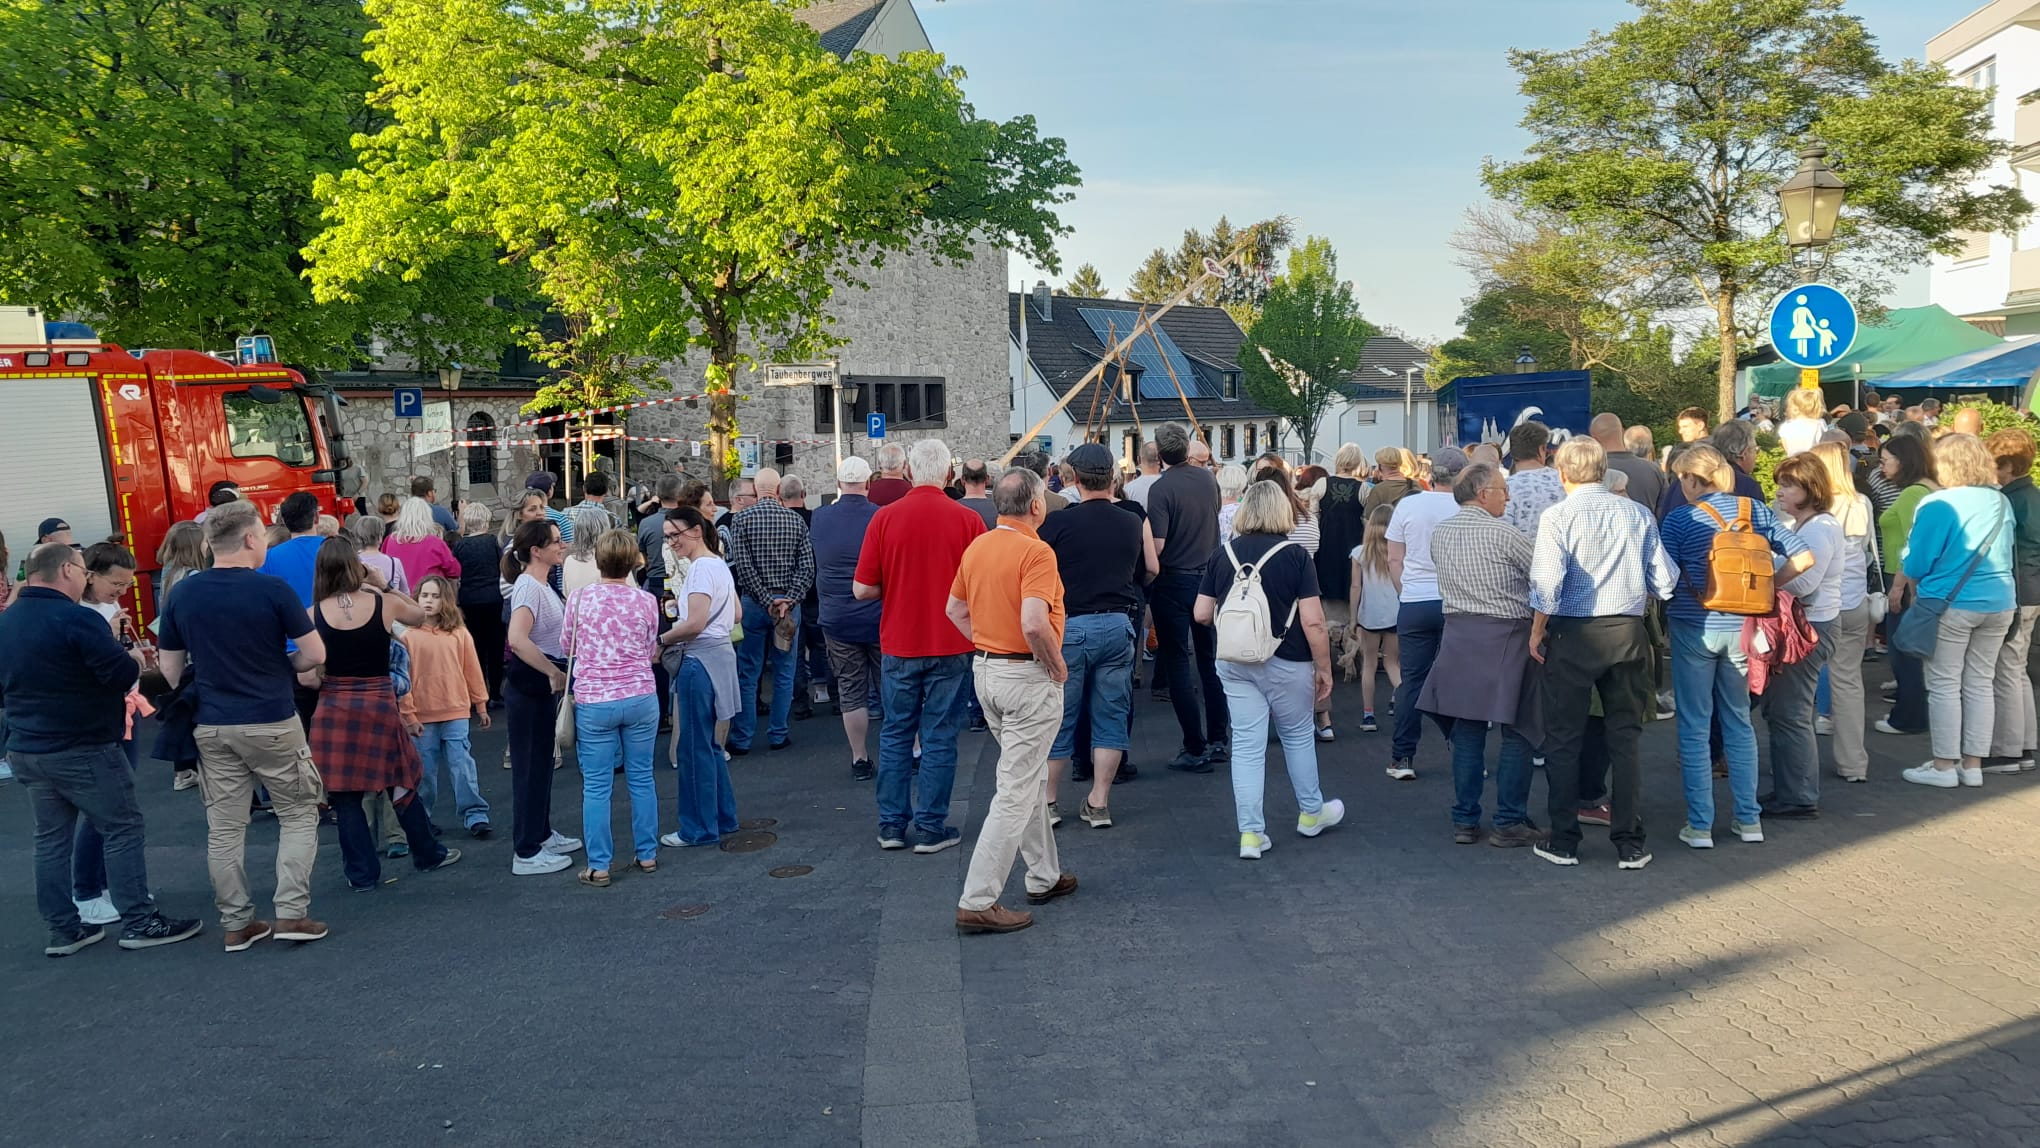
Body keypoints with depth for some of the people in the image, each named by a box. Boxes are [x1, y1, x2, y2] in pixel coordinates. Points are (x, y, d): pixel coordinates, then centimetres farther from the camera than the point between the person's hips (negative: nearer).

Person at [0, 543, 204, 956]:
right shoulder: (77, 619, -18)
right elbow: (124, 675, -21)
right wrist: (135, 661, -1)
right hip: (82, 749, -8)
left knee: (51, 838, 11)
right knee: (122, 829, 0)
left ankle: (63, 930, 16)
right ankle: (139, 922, 2)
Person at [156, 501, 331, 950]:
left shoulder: (181, 595, 2)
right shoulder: (273, 589, -12)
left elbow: (170, 669, 8)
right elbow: (315, 654, -9)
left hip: (212, 727, 4)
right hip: (272, 723, -4)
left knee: (224, 827, 10)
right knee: (298, 815, 9)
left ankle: (236, 924, 16)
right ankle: (291, 913, 2)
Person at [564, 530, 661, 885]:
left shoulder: (579, 598, -5)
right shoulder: (646, 602, -2)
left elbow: (568, 646, 10)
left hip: (593, 702, -2)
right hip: (641, 697, 2)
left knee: (596, 786, 5)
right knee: (641, 779, 13)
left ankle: (598, 867, 8)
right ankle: (647, 855, 22)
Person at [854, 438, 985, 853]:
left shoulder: (885, 518, -7)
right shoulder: (968, 520, -9)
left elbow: (862, 589, -6)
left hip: (899, 644, 1)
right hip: (951, 644, -1)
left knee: (896, 734, 13)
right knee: (939, 737, 7)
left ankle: (891, 825, 17)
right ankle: (930, 828, 10)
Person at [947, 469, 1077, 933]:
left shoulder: (976, 547, 6)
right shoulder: (1036, 552, -19)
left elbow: (954, 609, 15)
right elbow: (1034, 623, -29)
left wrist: (986, 646, 13)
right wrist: (1057, 664, -14)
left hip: (986, 669, 9)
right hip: (1028, 676, -9)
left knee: (1031, 777, 22)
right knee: (1016, 792, -4)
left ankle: (1044, 877, 33)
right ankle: (978, 902, -4)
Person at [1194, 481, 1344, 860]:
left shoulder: (1223, 554, -1)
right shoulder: (1295, 555, -10)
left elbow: (1201, 615, 1)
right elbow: (1313, 621, -13)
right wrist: (1324, 668, -3)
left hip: (1235, 663, 2)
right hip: (1286, 662, -2)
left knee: (1247, 744, 5)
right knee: (1298, 736, 17)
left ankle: (1251, 834, 5)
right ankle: (1311, 813, 35)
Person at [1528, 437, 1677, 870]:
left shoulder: (1558, 516, -8)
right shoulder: (1638, 514, 2)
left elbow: (1547, 583, -16)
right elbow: (1664, 581, 2)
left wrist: (1536, 632, -3)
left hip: (1573, 635, -3)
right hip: (1627, 634, 3)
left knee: (1564, 739, 8)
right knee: (1624, 738, 10)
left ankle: (1563, 842, 12)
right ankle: (1629, 844, 13)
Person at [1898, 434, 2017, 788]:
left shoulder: (1938, 504, -13)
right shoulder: (2001, 502, 6)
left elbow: (1917, 561, -11)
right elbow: (2009, 552, 18)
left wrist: (1913, 593, 7)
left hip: (1950, 604, -6)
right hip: (1999, 603, 6)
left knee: (1944, 684, 2)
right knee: (1981, 683, 11)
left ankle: (1944, 766, 5)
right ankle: (1973, 765, 16)